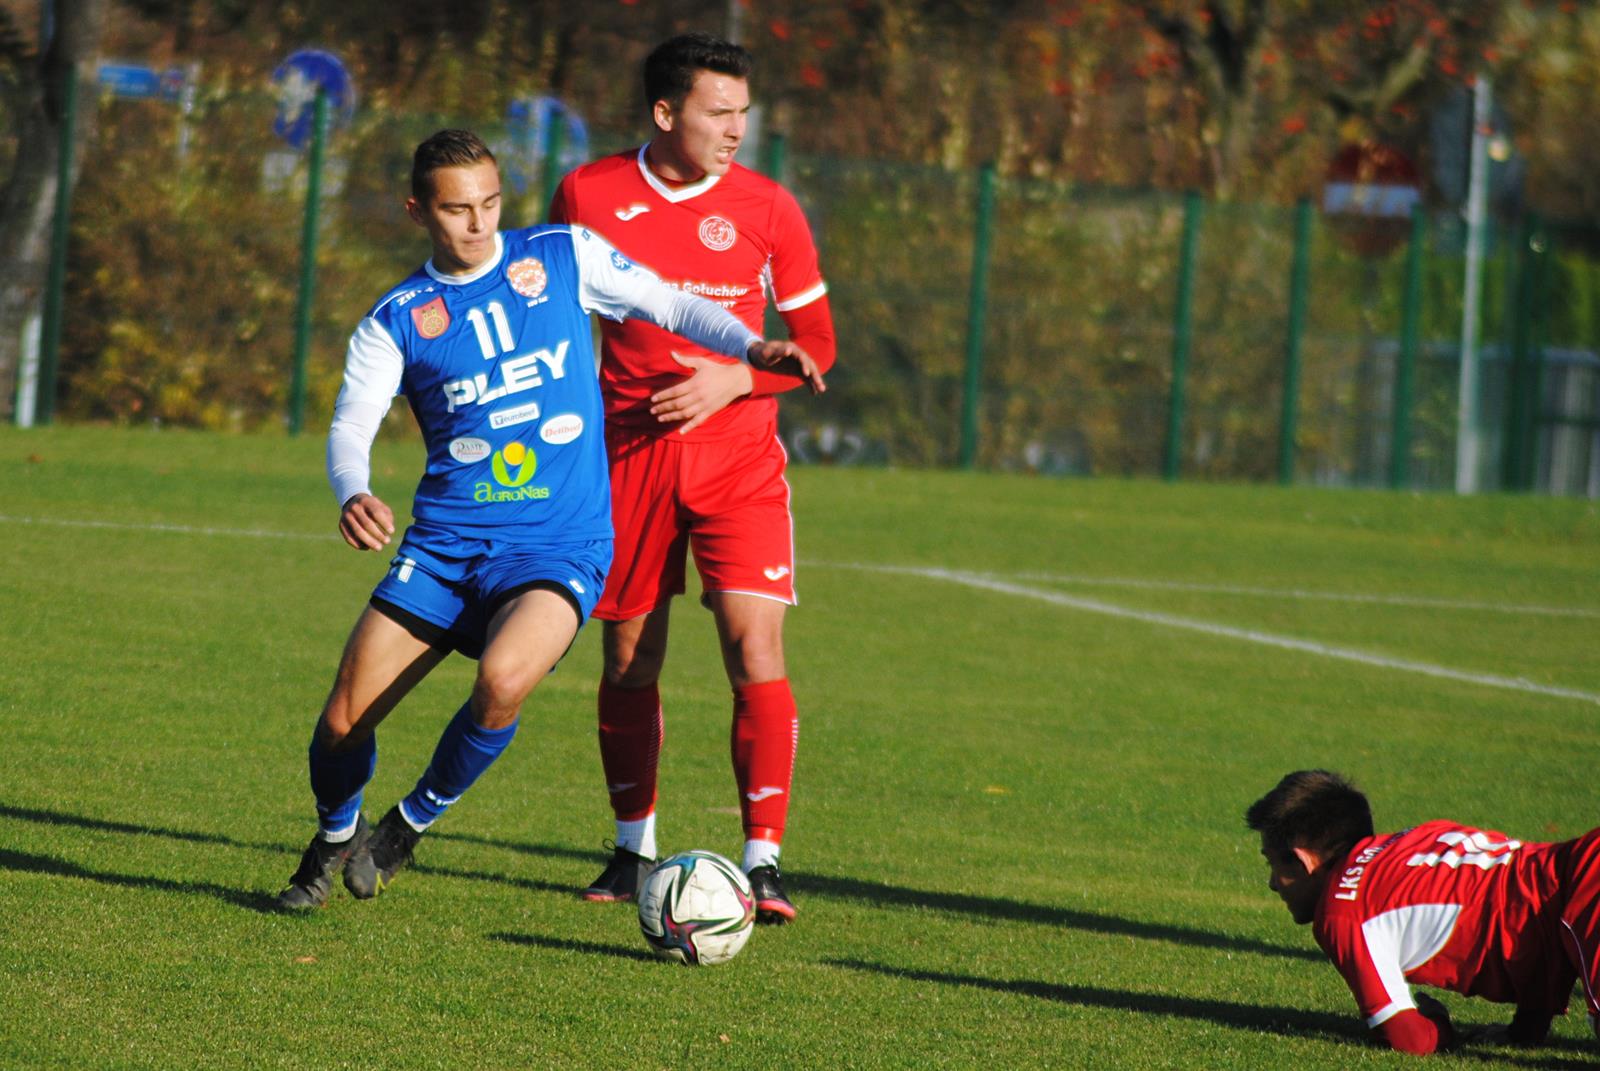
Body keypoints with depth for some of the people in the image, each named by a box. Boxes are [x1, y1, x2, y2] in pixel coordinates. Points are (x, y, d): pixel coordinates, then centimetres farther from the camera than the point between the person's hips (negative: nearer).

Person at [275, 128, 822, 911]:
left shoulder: (564, 256, 4)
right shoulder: (399, 319, 3)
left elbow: (669, 306, 13)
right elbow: (350, 426, -7)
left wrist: (750, 347, -6)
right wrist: (352, 496, -29)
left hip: (560, 544, -2)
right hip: (445, 542, 2)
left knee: (502, 681, -30)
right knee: (344, 718, -5)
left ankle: (413, 823, -3)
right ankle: (334, 841, 29)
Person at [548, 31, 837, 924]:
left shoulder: (766, 209, -3)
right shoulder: (589, 196, -1)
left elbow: (816, 343, 4)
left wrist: (734, 379, -13)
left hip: (737, 455, -1)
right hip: (630, 453, 1)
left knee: (756, 649, -13)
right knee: (630, 659, 7)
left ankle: (764, 860, -12)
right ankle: (635, 849, 25)